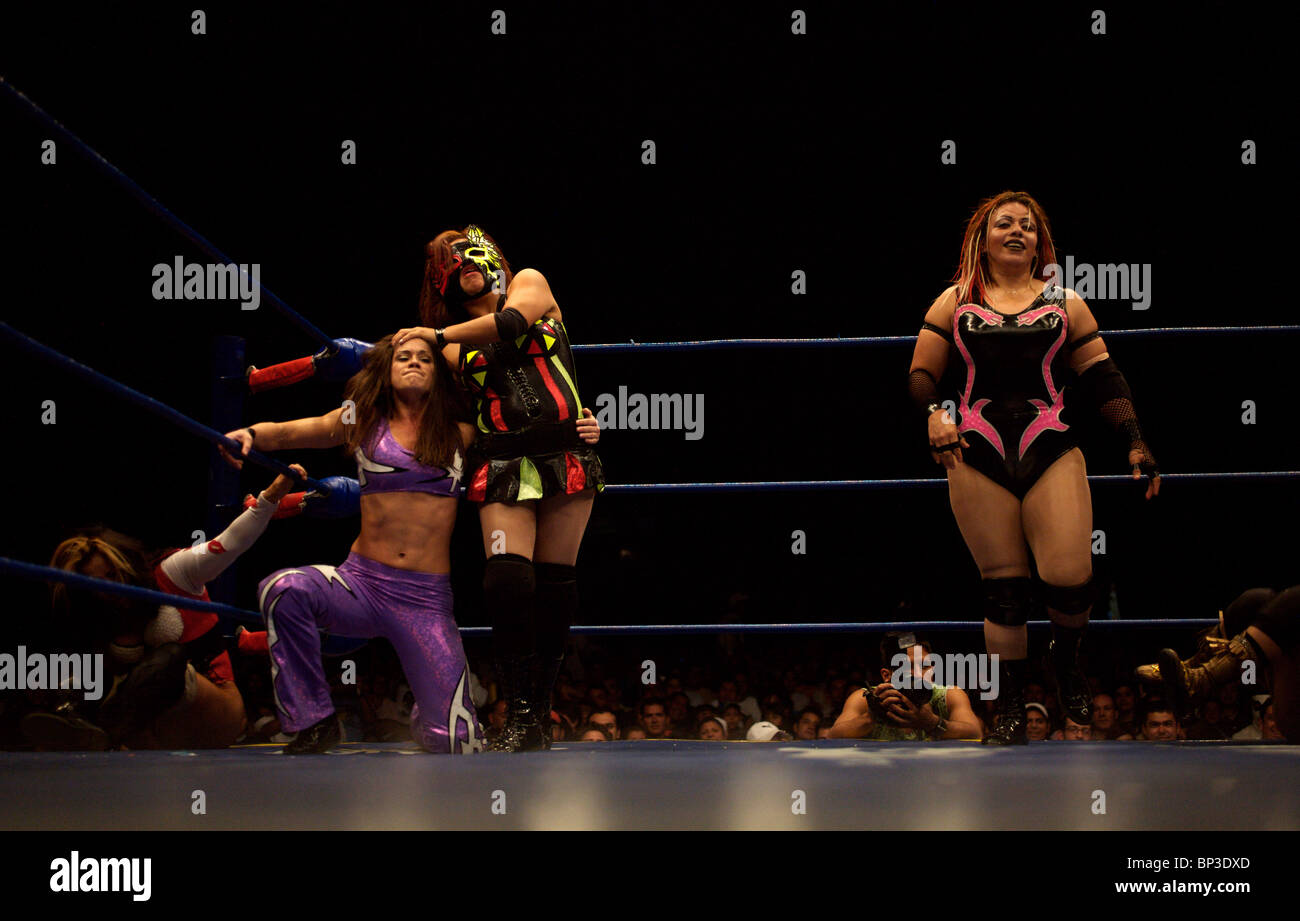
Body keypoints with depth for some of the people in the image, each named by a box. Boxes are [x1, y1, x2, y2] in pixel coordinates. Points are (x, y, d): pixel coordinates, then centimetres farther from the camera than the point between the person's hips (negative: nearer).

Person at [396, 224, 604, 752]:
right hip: (502, 465, 1)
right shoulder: (455, 344, 18)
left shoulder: (529, 283, 13)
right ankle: (520, 721, -15)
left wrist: (440, 334, 1)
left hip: (566, 456, -1)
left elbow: (513, 321, -7)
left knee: (555, 586, -2)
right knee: (507, 580, -18)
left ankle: (538, 716, 7)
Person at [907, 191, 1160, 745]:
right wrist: (933, 414, -9)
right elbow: (921, 374, 12)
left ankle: (1066, 660, 18)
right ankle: (1010, 708, 9)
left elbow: (1102, 376, 14)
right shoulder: (955, 303, 12)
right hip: (978, 457, 0)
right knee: (1001, 585, 0)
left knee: (1070, 578, -14)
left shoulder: (1064, 303, 14)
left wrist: (1134, 442, 6)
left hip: (1052, 450, 0)